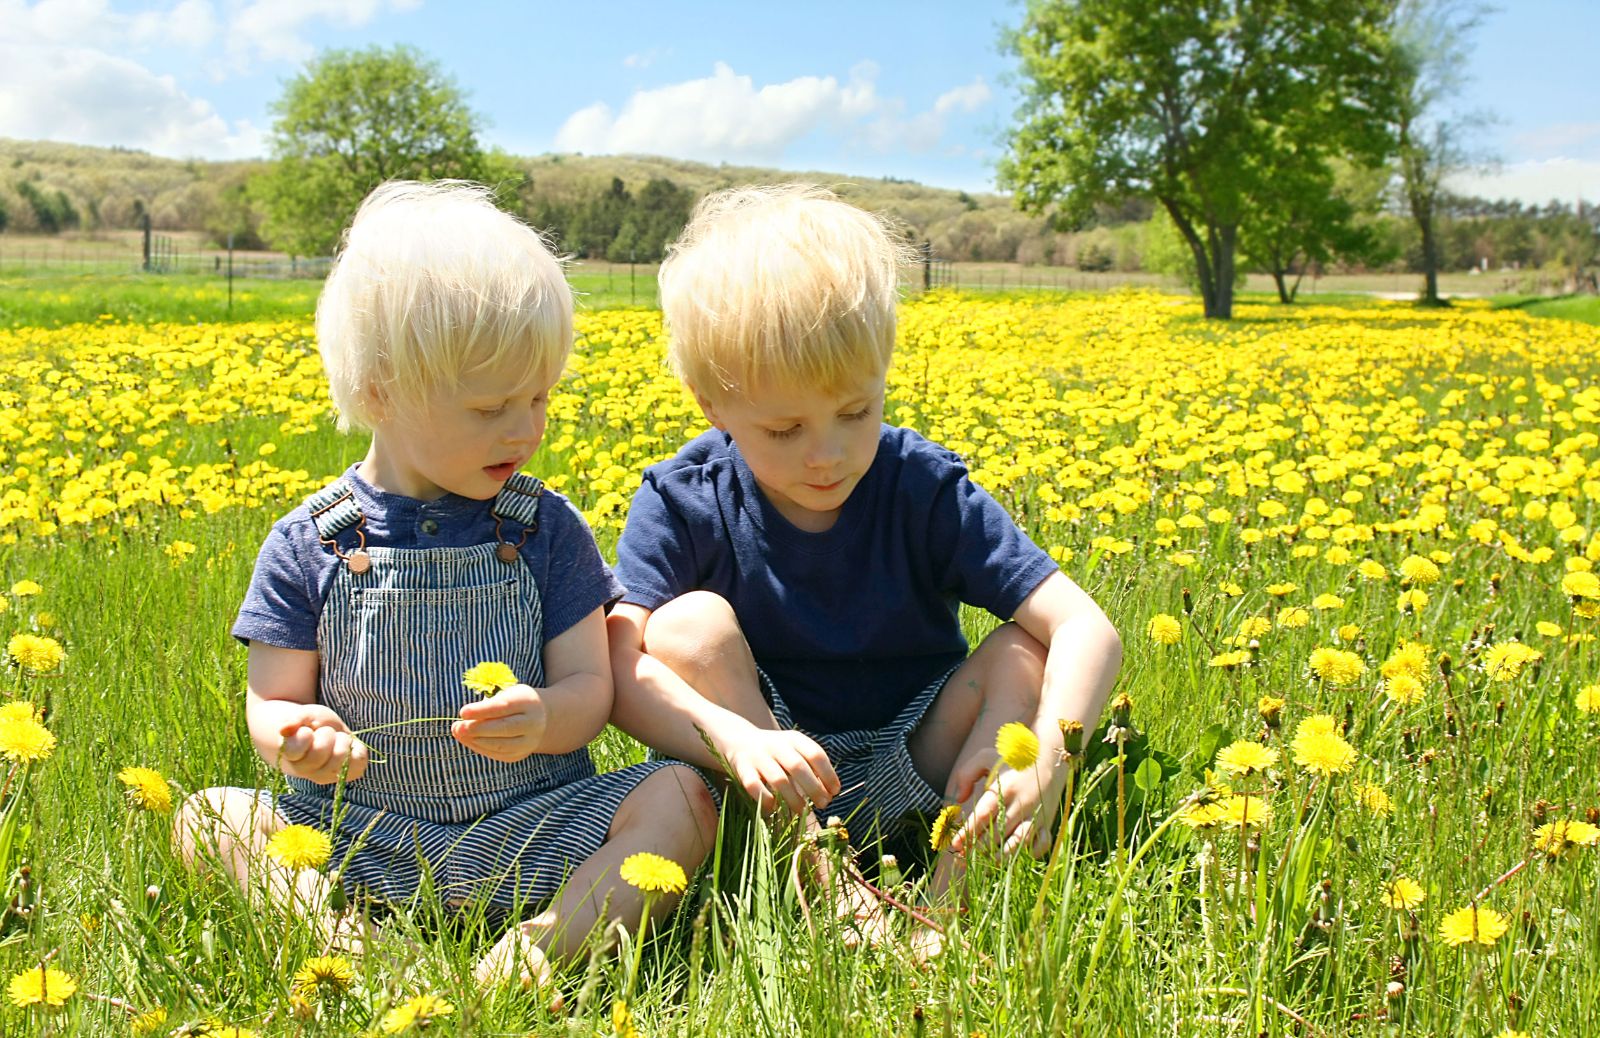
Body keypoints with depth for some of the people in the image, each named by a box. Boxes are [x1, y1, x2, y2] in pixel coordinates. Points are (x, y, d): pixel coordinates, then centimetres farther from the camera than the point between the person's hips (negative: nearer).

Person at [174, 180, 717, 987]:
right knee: (204, 818, -18)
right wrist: (292, 737, -21)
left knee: (681, 797, -22)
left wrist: (541, 719, -23)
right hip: (358, 839, 1)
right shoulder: (308, 545, -2)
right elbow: (271, 700, 4)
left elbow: (589, 689, 1)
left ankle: (548, 939, -38)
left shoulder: (546, 529, 0)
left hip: (534, 825, 0)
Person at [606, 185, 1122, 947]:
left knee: (1023, 651, -22)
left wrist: (1047, 757, -40)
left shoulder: (925, 490, -14)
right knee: (690, 624, -26)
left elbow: (1087, 629, -21)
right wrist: (735, 738, -43)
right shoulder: (682, 506, -15)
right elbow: (615, 667, -26)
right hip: (757, 794, 0)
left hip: (915, 779, 1)